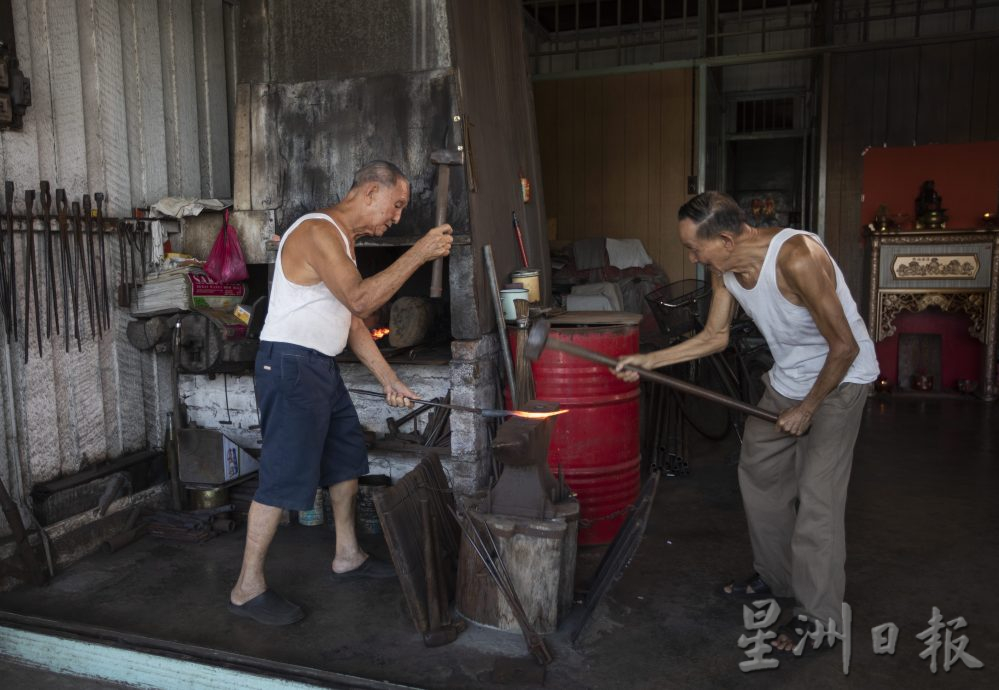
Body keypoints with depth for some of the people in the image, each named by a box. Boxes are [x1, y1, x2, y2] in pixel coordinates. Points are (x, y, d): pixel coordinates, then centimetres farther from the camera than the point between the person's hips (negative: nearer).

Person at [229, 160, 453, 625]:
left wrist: (389, 380, 14)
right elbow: (360, 299, -27)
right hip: (290, 364, -10)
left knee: (346, 459, 17)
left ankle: (347, 557, 32)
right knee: (285, 476, -7)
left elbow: (353, 320, 17)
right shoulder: (318, 231, -16)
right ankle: (247, 589, 7)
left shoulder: (343, 239, 16)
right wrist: (420, 253, -23)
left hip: (321, 367, 11)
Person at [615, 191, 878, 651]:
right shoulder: (724, 269, -10)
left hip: (840, 377, -7)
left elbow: (844, 347, -26)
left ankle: (818, 618, 6)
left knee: (816, 496, -10)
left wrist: (807, 409, -16)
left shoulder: (797, 257, -33)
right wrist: (650, 361, -5)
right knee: (758, 474, 12)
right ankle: (774, 579, 30)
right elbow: (715, 337, 4)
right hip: (787, 380, 8)